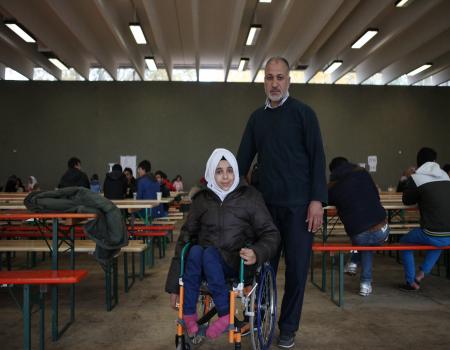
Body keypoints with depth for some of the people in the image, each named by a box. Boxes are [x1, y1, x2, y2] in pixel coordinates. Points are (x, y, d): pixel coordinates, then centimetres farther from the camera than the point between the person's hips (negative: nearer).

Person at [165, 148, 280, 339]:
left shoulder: (250, 197, 1)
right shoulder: (202, 199, 7)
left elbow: (271, 234, 0)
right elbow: (186, 237, 7)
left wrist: (257, 253, -25)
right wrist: (174, 286, 2)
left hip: (238, 263, -2)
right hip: (207, 262, 2)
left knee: (209, 253, -32)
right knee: (195, 251, -30)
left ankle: (225, 314, -23)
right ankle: (189, 314, -22)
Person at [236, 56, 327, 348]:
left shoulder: (303, 113, -2)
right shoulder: (257, 117, 10)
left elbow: (317, 158, -5)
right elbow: (243, 158, 13)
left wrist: (317, 200, -13)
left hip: (299, 204, -3)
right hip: (266, 203, 4)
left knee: (296, 267, 4)